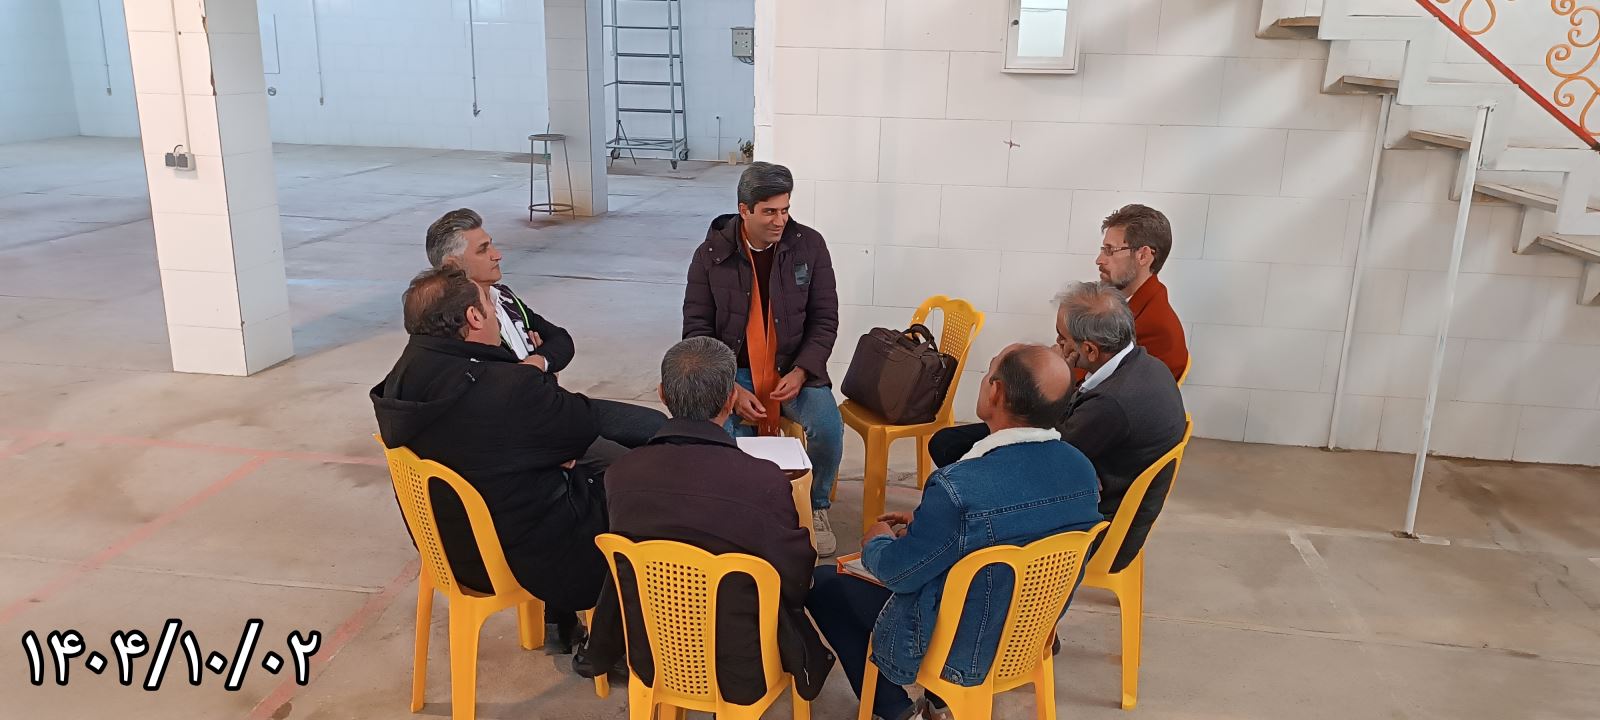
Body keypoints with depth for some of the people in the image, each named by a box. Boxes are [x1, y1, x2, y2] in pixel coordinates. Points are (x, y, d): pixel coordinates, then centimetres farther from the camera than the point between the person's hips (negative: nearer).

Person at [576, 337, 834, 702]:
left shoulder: (622, 473, -17)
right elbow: (796, 581, -13)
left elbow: (627, 562, 1)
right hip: (741, 673, -2)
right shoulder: (765, 481, -29)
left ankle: (599, 655, 51)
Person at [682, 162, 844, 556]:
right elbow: (697, 329, -3)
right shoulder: (710, 255, -5)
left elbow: (825, 319, 0)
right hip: (733, 372, -1)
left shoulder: (810, 245, -4)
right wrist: (731, 389, -16)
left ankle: (817, 507, 5)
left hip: (794, 368, 1)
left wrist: (800, 373, -16)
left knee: (828, 426, -25)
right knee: (723, 438, -30)